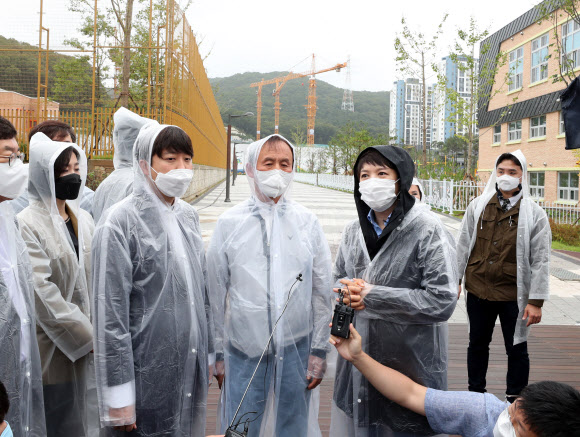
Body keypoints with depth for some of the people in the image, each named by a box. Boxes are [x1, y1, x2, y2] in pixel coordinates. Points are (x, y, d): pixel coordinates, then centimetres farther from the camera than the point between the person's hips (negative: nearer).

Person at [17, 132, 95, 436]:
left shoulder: (83, 219, 9)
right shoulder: (27, 224, -12)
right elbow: (41, 291, -18)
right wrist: (86, 335, -15)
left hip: (79, 346, 6)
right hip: (50, 349, -6)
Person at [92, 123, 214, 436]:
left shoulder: (188, 215, 8)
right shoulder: (120, 222, -14)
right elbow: (110, 313, -15)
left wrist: (208, 353, 16)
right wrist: (118, 396, -14)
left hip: (192, 366, 6)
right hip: (147, 375, -6)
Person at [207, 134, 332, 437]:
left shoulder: (307, 222, 4)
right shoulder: (229, 223, 1)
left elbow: (322, 292, 5)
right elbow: (215, 293, 3)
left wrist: (319, 351, 3)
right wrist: (218, 354, 4)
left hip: (296, 347, 1)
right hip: (243, 349, -1)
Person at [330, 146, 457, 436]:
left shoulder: (427, 229, -13)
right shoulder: (354, 230, 7)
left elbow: (442, 300, -17)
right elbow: (338, 277, 19)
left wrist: (372, 296, -18)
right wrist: (349, 290, -7)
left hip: (409, 363, -5)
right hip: (357, 358, 6)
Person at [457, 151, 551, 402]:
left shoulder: (534, 214, -5)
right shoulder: (478, 207, 3)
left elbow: (540, 260, -6)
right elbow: (463, 245, 8)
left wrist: (536, 301, -10)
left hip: (514, 295, -2)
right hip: (478, 290, 3)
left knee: (517, 348, 10)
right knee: (477, 344, 16)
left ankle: (516, 400, 27)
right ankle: (476, 393, 34)